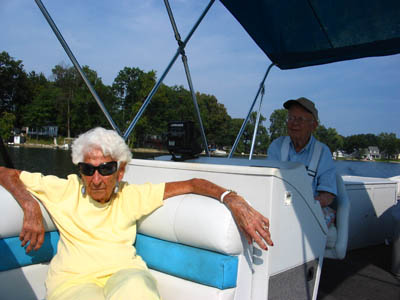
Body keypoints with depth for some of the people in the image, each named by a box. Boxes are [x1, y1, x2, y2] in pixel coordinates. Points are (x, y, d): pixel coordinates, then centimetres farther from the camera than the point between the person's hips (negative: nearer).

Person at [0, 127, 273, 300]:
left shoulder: (134, 195, 5)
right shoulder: (64, 191, 5)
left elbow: (192, 184, 2)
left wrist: (233, 200, -16)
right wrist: (30, 207, -10)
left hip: (124, 272, 1)